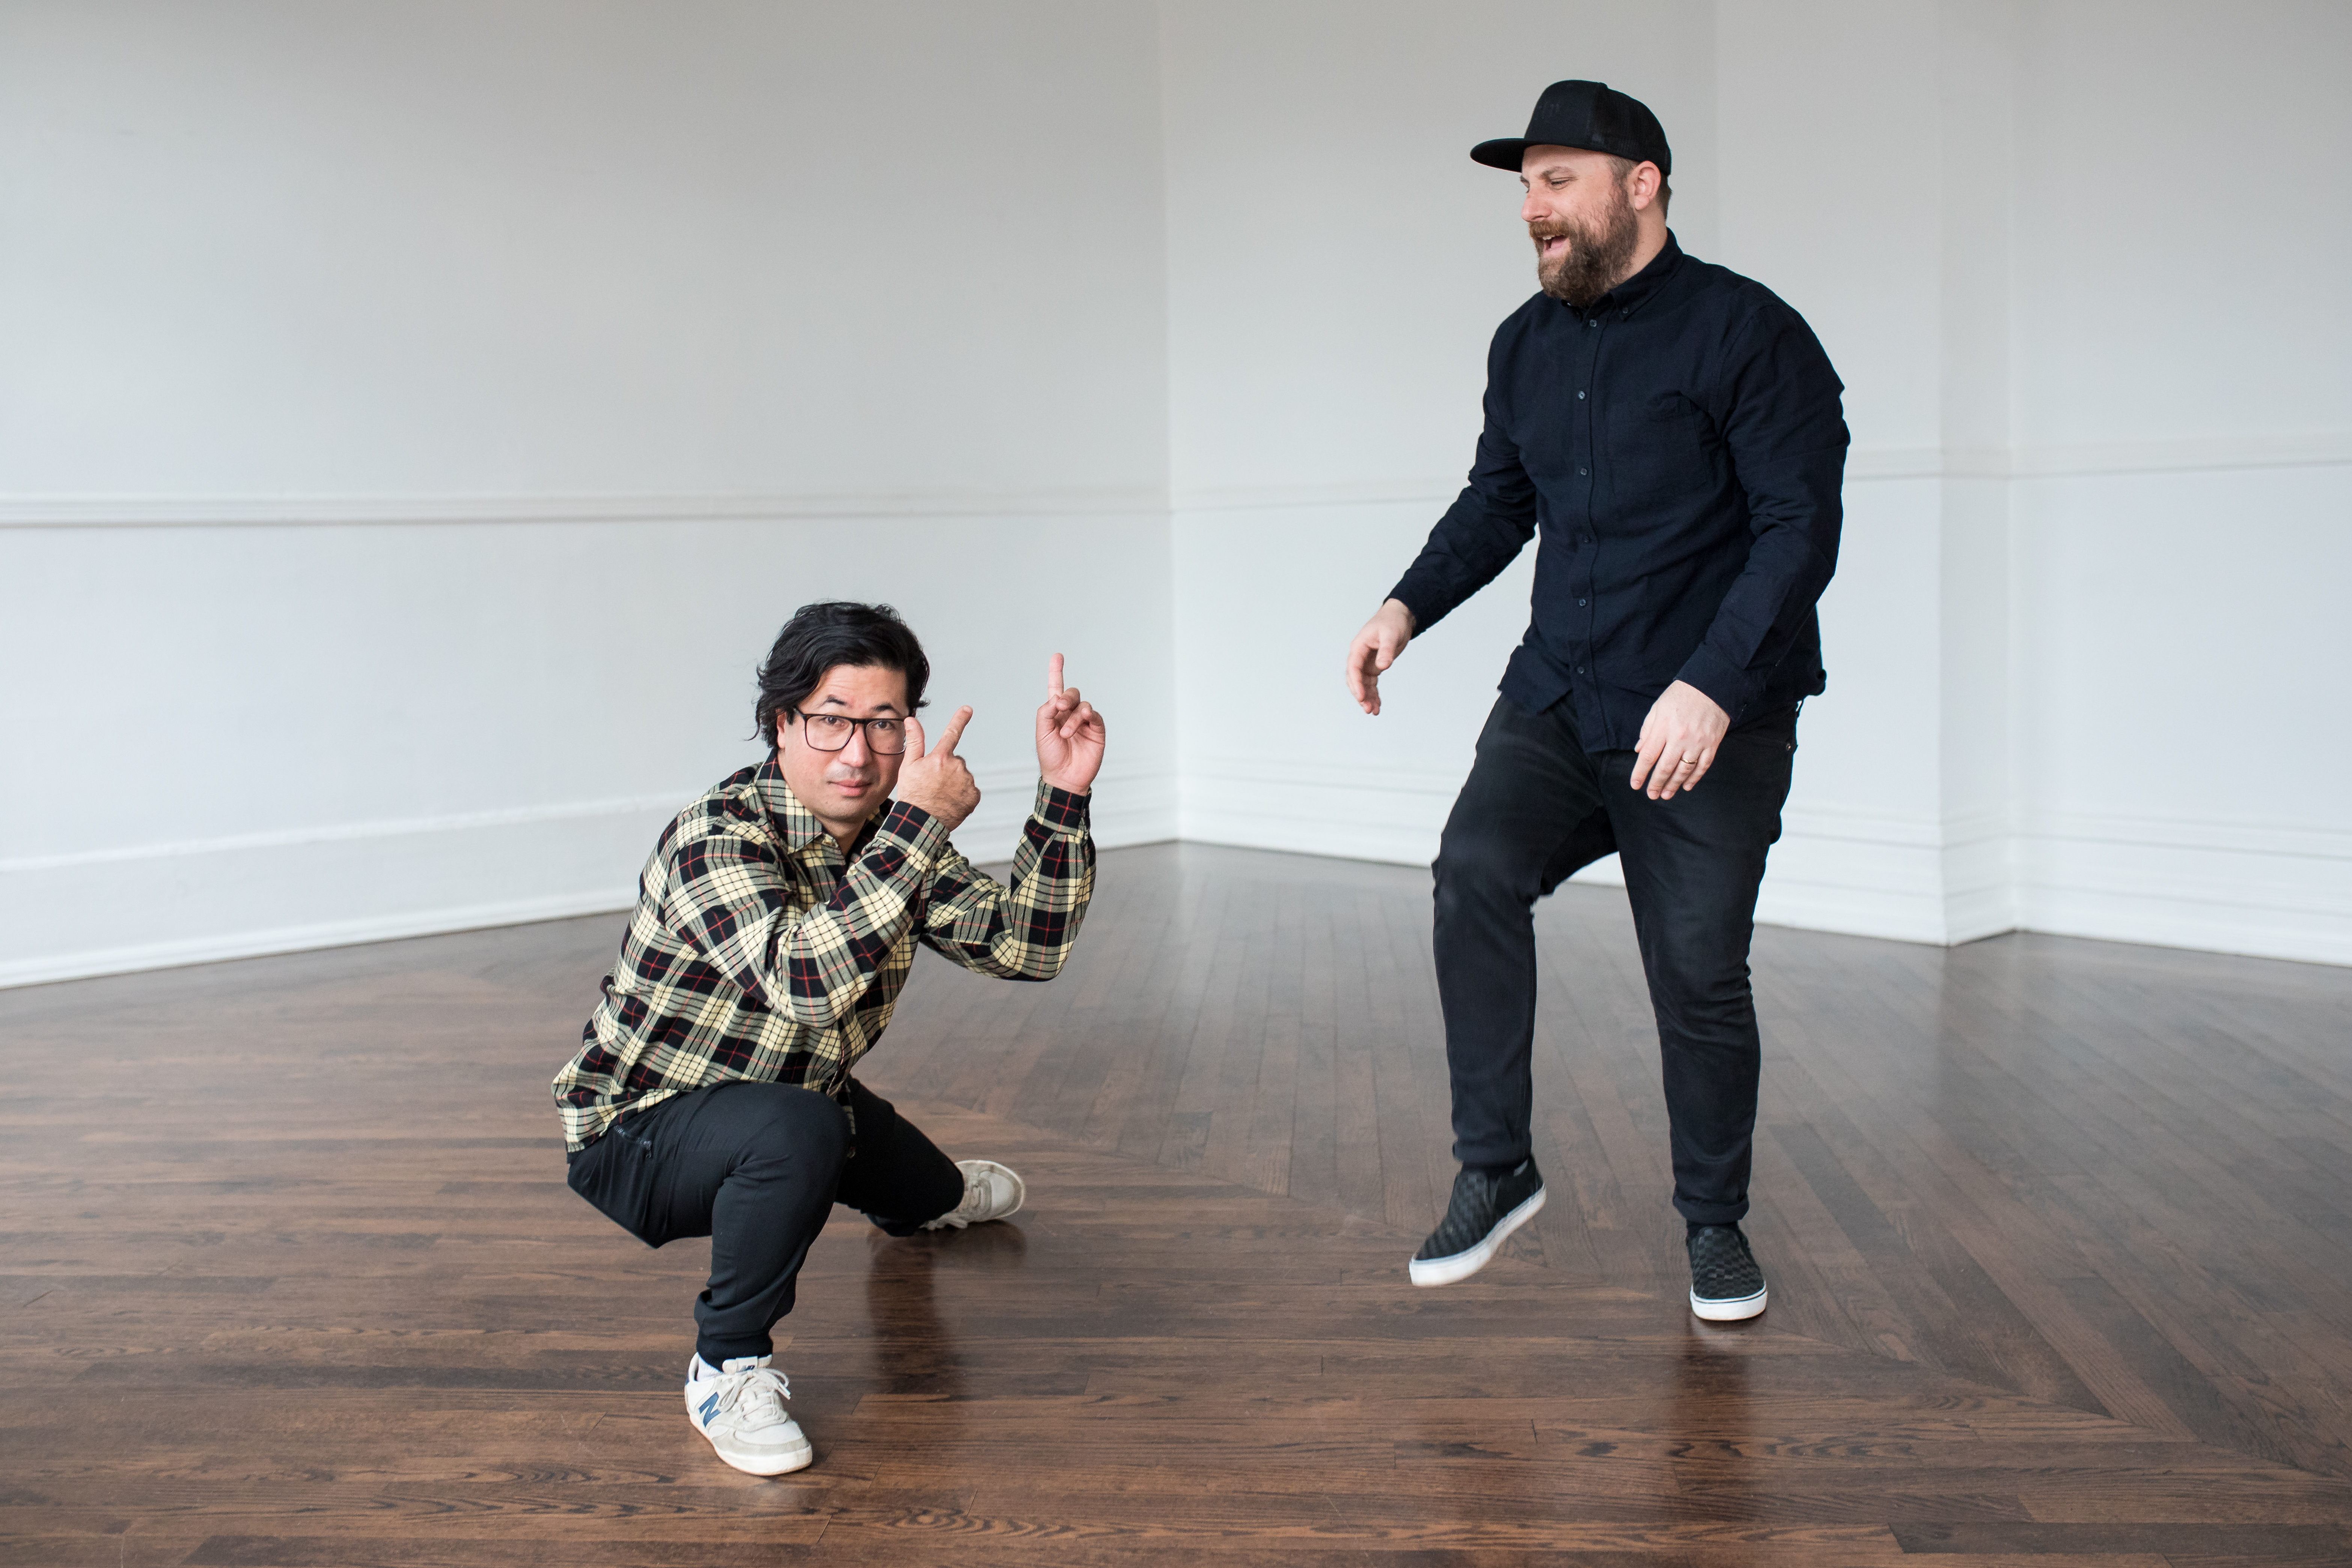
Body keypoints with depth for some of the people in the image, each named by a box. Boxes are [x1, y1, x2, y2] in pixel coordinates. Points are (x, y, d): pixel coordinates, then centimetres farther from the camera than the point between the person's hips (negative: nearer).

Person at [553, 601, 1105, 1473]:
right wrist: (921, 823, -46)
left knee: (926, 1192, 29)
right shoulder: (717, 837, -31)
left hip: (796, 1098, 8)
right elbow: (805, 980, -47)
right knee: (796, 1130, -40)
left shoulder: (895, 841, -7)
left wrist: (1063, 797, -21)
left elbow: (1023, 945, -9)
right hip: (638, 1131, -8)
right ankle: (728, 1367, -17)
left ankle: (922, 1199, 69)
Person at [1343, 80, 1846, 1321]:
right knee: (1474, 870, -20)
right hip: (1557, 698, 5)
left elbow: (1801, 528, -16)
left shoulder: (1748, 334, -10)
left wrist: (1711, 684, -27)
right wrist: (1410, 605, 4)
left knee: (1698, 975, 0)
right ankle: (1495, 1169, -8)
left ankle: (1715, 1222, 22)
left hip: (1711, 719, -4)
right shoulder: (1526, 346, 10)